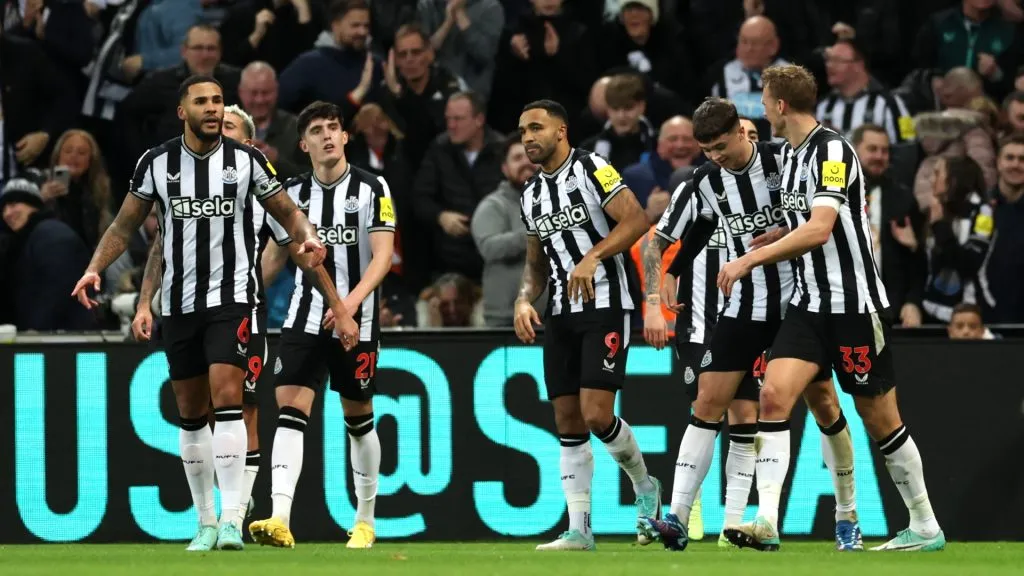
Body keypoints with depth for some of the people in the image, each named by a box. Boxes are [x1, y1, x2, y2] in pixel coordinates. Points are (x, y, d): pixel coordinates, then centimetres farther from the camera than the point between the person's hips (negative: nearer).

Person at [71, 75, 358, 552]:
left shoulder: (247, 160, 0)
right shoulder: (157, 163, 3)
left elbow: (287, 213, 9)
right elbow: (125, 225, 9)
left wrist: (308, 237, -12)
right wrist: (95, 268, -4)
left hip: (231, 296, -3)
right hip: (178, 300, 3)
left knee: (226, 396, -17)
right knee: (191, 413, 6)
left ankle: (231, 517, -19)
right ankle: (206, 522, 16)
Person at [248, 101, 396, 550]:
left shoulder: (372, 188, -3)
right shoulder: (292, 193, 6)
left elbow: (382, 254, -11)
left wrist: (353, 300, -26)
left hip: (357, 321, -2)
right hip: (306, 317, 2)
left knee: (358, 418, 8)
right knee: (290, 410, -14)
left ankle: (365, 521, 24)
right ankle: (279, 520, -25)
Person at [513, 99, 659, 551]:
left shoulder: (591, 170, -7)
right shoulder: (532, 195, 16)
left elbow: (636, 220, -16)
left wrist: (592, 257, -24)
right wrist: (524, 300, 5)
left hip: (604, 306, -7)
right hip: (561, 314, 7)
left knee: (597, 415, -14)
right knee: (568, 423, 2)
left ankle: (643, 484, 13)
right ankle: (579, 529, 5)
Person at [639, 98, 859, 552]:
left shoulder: (783, 160, -11)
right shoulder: (704, 183, -2)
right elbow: (659, 242, 4)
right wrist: (653, 303, -7)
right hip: (741, 307, 2)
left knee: (823, 403, 1)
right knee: (708, 403, -7)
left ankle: (847, 517, 16)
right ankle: (677, 519, -9)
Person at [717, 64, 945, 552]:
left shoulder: (833, 151, -18)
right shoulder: (790, 153, 10)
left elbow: (819, 229, -30)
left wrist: (750, 259, -30)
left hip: (855, 305, -7)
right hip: (810, 305, 7)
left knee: (880, 421, 2)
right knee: (774, 395, -12)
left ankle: (925, 528, 17)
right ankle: (766, 522, -18)